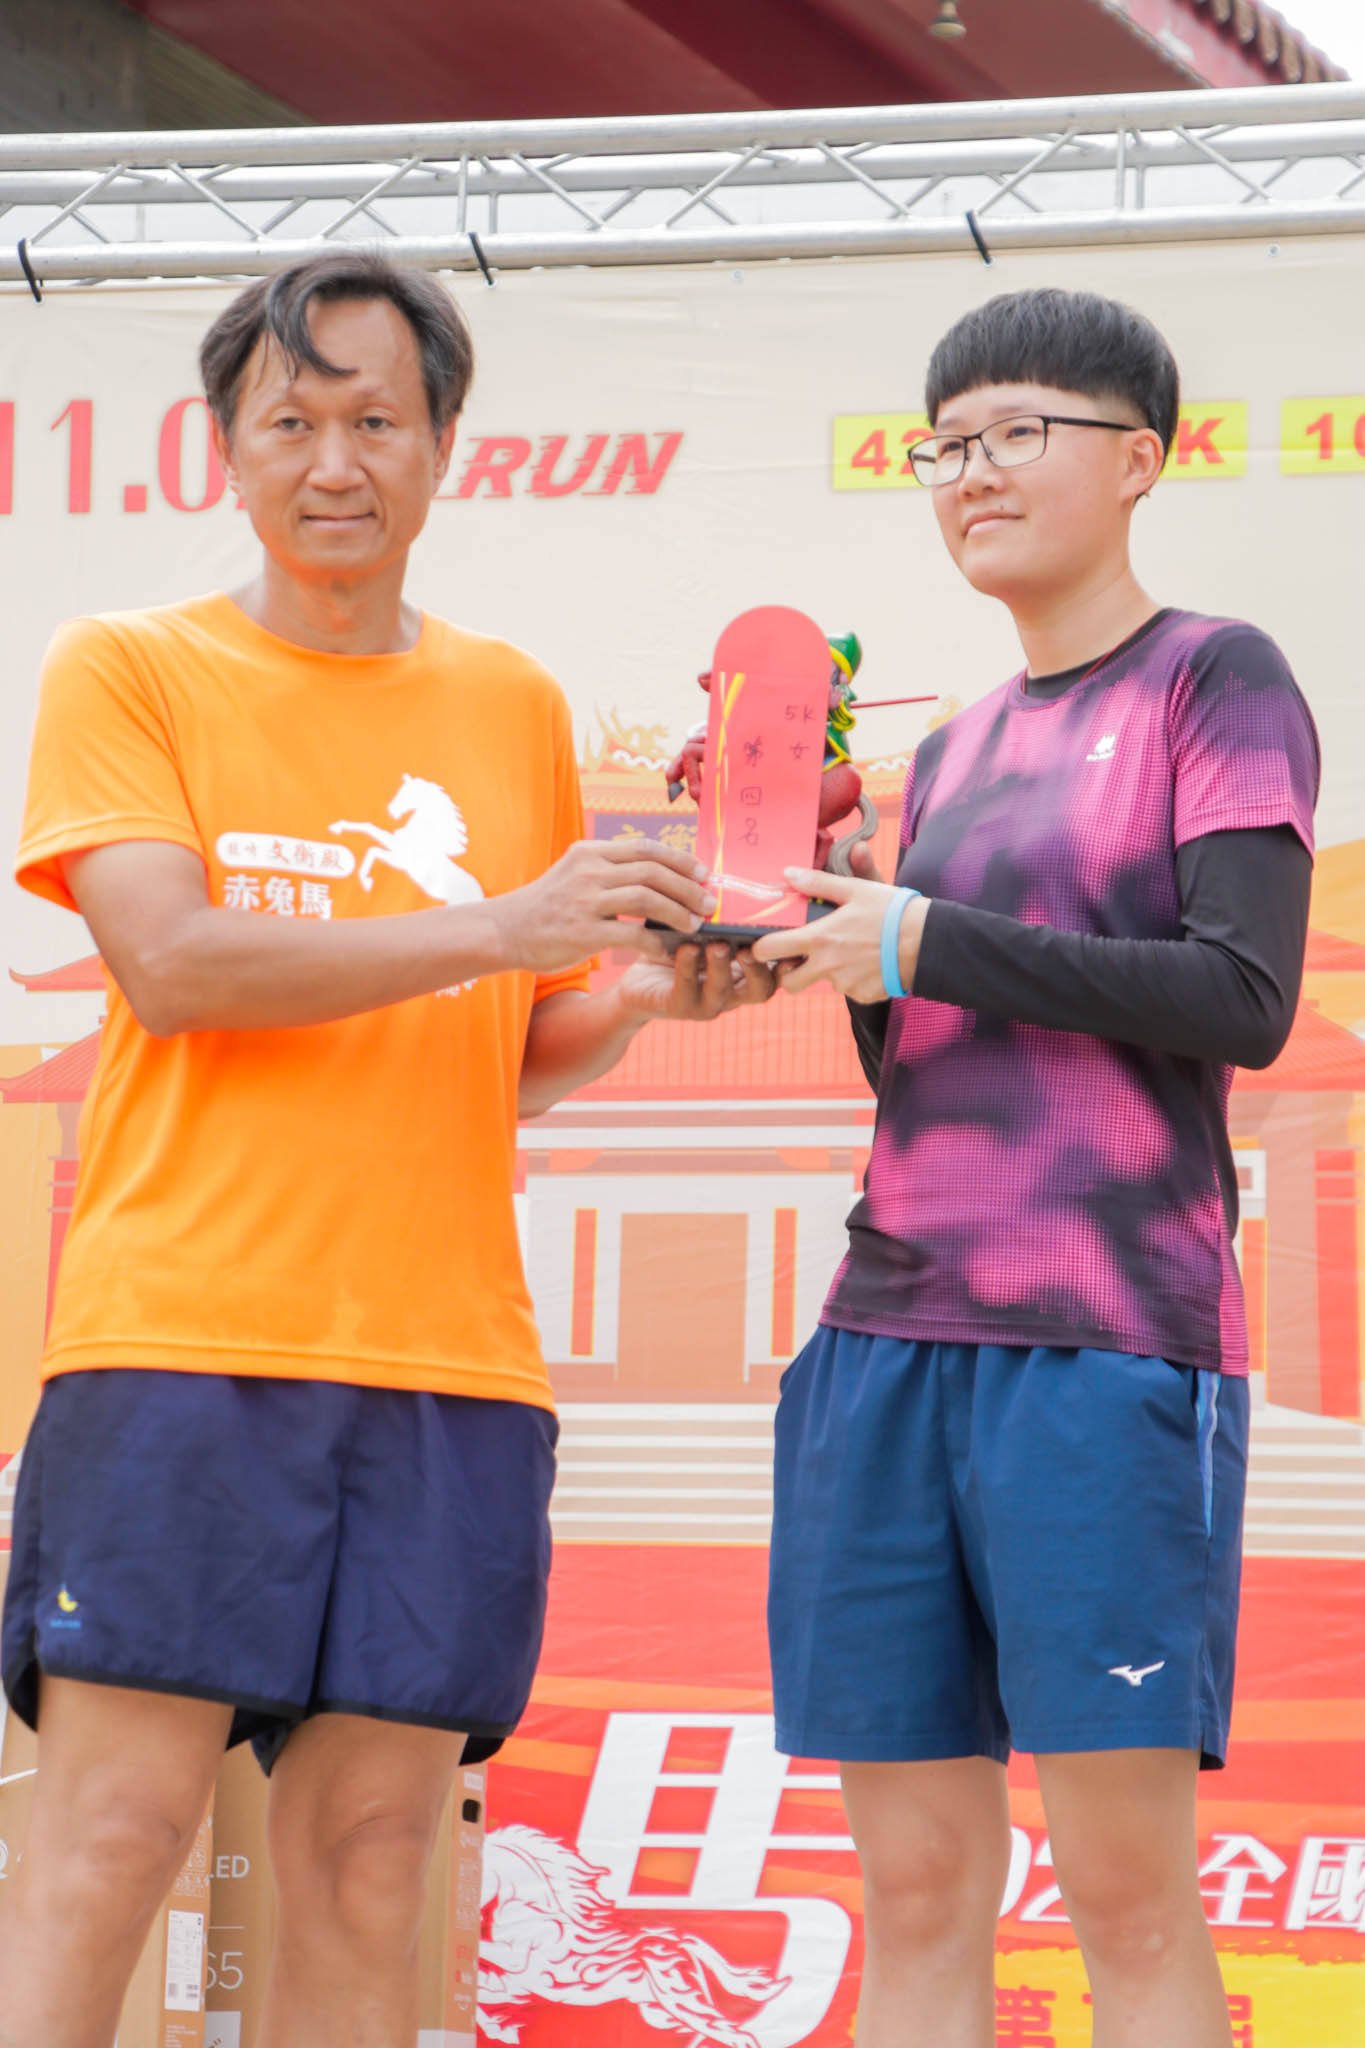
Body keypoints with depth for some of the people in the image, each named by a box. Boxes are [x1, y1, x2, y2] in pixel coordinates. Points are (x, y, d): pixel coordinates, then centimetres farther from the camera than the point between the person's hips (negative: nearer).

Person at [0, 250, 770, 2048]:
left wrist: (648, 992, -1)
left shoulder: (513, 708, 17)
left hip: (449, 1357, 4)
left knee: (366, 1864, 1)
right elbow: (170, 960, -9)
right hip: (179, 1338, -4)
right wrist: (501, 926, -14)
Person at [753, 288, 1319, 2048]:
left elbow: (1243, 1000, -10)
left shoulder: (1219, 682, 3)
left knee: (1126, 1888, -9)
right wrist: (823, 922, 6)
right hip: (894, 1338, 6)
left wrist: (924, 941, -9)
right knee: (916, 1888, 2)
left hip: (1109, 1339, -6)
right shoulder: (954, 756, 22)